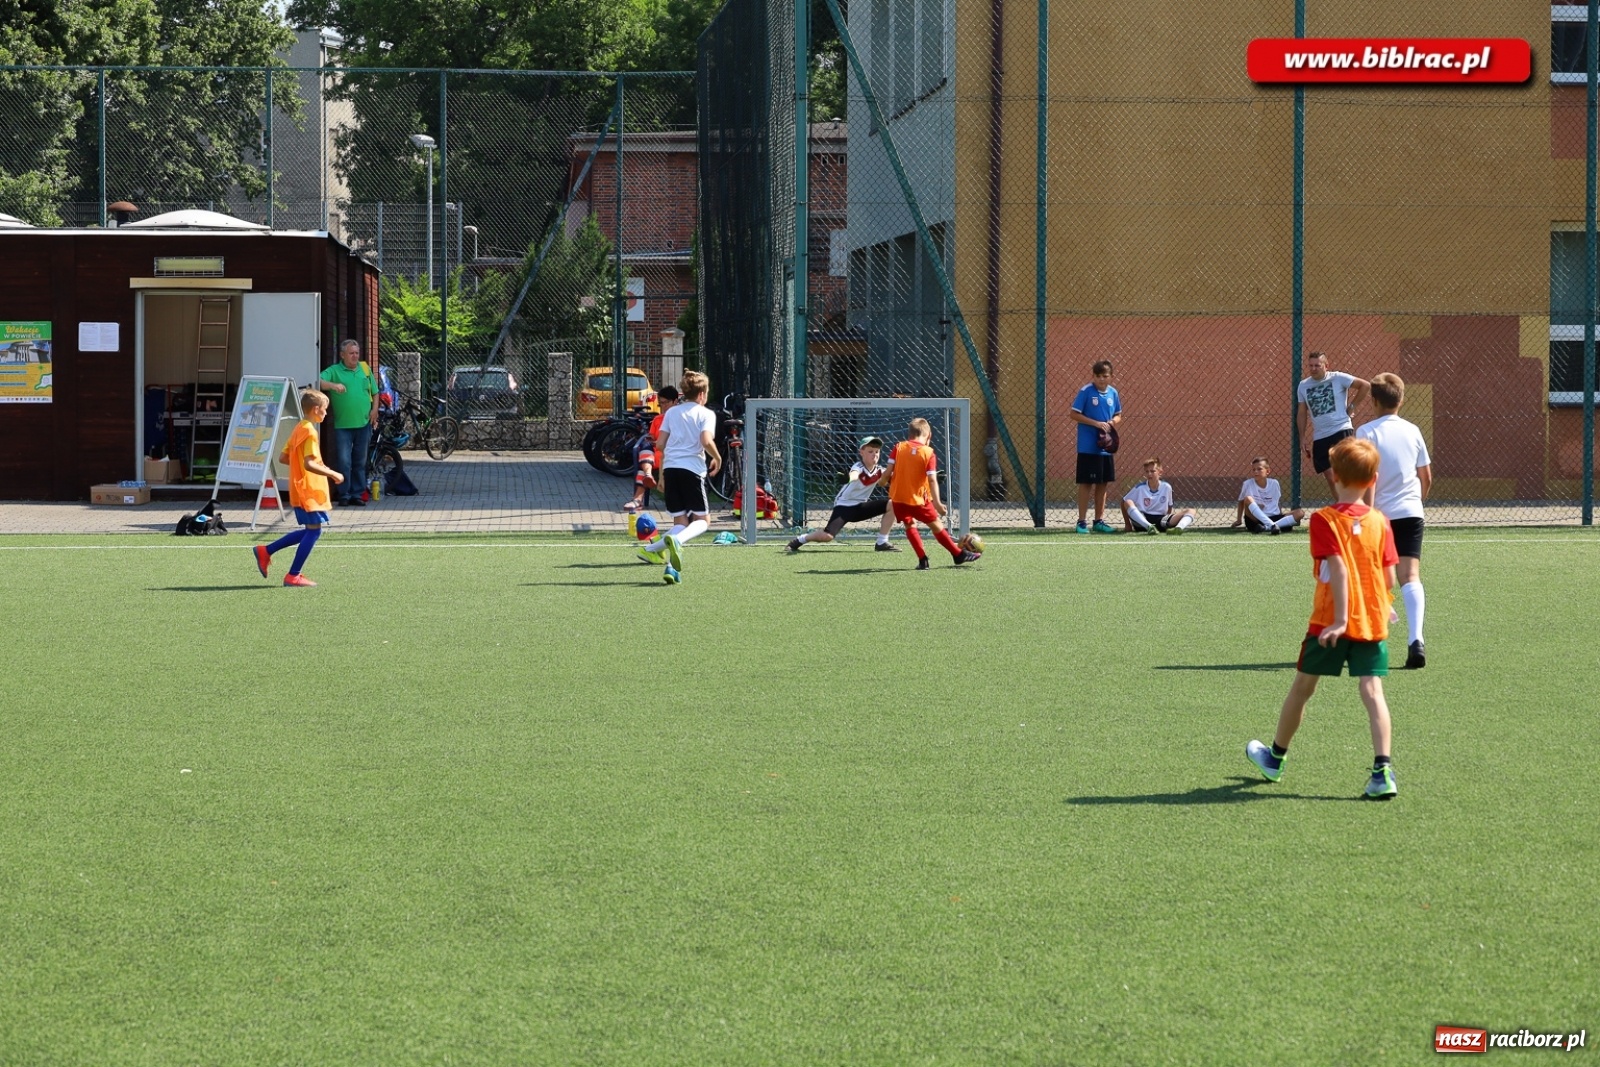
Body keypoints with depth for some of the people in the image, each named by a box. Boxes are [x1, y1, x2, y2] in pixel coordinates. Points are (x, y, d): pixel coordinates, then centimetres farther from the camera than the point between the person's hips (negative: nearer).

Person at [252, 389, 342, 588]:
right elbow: (309, 464, -26)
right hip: (309, 491, -10)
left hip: (300, 489, 10)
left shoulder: (298, 429, 13)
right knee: (313, 530, -3)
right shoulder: (310, 432, -17)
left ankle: (265, 551, 16)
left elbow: (283, 458, 16)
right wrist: (332, 474, -18)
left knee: (309, 530, 16)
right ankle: (293, 576, -1)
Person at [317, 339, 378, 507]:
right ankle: (344, 495, 1)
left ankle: (356, 494, 15)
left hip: (364, 424, 4)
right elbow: (319, 382, -15)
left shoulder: (365, 369, 12)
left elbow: (375, 392, 18)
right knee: (343, 462, -5)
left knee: (360, 462, 8)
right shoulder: (334, 371, 0)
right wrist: (333, 385, -32)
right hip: (343, 425, -4)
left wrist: (374, 410, 4)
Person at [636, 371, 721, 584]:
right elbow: (706, 441, -13)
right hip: (692, 468, -5)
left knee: (680, 522, 9)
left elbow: (660, 444, 12)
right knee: (702, 520, 5)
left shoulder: (672, 412, 17)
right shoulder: (706, 414, 3)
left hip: (670, 468, 5)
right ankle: (676, 540, -28)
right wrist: (717, 458, 5)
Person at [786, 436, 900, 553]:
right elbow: (854, 474, -45)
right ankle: (800, 540, 3)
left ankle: (882, 543, -2)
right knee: (827, 536, -27)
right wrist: (851, 477, -68)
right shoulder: (859, 467, -20)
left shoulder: (879, 471, 0)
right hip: (844, 506, -6)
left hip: (860, 507, 6)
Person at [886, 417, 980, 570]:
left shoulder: (899, 448, 0)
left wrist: (891, 486, 17)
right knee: (936, 525, 9)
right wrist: (937, 503, -16)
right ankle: (959, 554, 18)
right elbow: (932, 480, -14)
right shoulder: (928, 453, -7)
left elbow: (889, 472, -3)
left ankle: (922, 560, 7)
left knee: (910, 525, 17)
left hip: (897, 496, 2)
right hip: (918, 499, -2)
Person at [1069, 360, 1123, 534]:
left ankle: (1099, 521, 17)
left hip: (1105, 447, 5)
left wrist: (1113, 422, -5)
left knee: (1102, 484, 9)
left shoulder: (1113, 393, 7)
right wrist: (1096, 423, -18)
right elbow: (1075, 414, -10)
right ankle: (1082, 521, 3)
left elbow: (1118, 415, 18)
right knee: (1086, 483, -3)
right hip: (1088, 447, -5)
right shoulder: (1085, 392, -9)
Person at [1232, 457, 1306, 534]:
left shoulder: (1274, 483, 7)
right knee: (1248, 499, -30)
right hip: (1255, 520, -3)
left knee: (1300, 512, -17)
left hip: (1274, 518, 3)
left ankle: (1267, 527, -37)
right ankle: (1271, 525, -44)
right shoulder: (1248, 484, 0)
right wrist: (1239, 520, 8)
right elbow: (1241, 502, 8)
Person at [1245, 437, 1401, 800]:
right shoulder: (1380, 522, 3)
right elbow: (1389, 578, 4)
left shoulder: (1324, 520, -8)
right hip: (1373, 621, 3)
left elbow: (1338, 569, -18)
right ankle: (1382, 772, -17)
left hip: (1330, 622, -3)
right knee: (1372, 692, -3)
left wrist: (1340, 618, -21)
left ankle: (1275, 758, 31)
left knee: (1302, 687, 13)